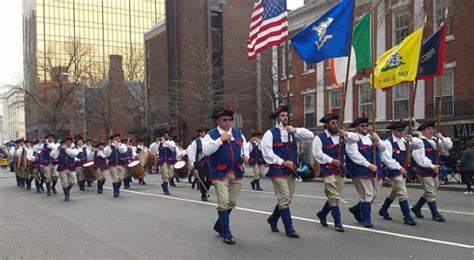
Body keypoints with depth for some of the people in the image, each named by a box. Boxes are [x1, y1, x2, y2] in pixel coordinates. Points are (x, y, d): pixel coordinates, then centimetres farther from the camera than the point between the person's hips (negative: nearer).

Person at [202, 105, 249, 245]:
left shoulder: (238, 134, 11)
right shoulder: (212, 135, -3)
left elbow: (245, 148, 21)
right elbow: (206, 150, -16)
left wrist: (245, 156, 0)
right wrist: (220, 140, -20)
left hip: (236, 173, 5)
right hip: (220, 174, -5)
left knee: (232, 203, 13)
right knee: (223, 203, -9)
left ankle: (219, 225, 35)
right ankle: (227, 234, 0)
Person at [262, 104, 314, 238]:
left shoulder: (292, 132, 11)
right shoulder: (270, 133, -5)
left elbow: (310, 136, 4)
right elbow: (267, 152, -11)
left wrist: (295, 130, -7)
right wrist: (282, 162, -15)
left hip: (291, 170, 6)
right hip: (278, 170, -6)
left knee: (287, 199, 13)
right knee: (284, 199, -5)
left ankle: (273, 219, 34)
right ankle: (289, 229, 2)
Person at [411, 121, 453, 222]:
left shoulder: (435, 140, 11)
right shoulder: (419, 142, -13)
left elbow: (448, 146, 9)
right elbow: (420, 158, -20)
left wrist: (442, 138, -7)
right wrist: (432, 166, -21)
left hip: (434, 171, 8)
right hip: (424, 171, -8)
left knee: (428, 192, 17)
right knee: (430, 193, -3)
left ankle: (416, 207, 32)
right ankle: (435, 214, 6)